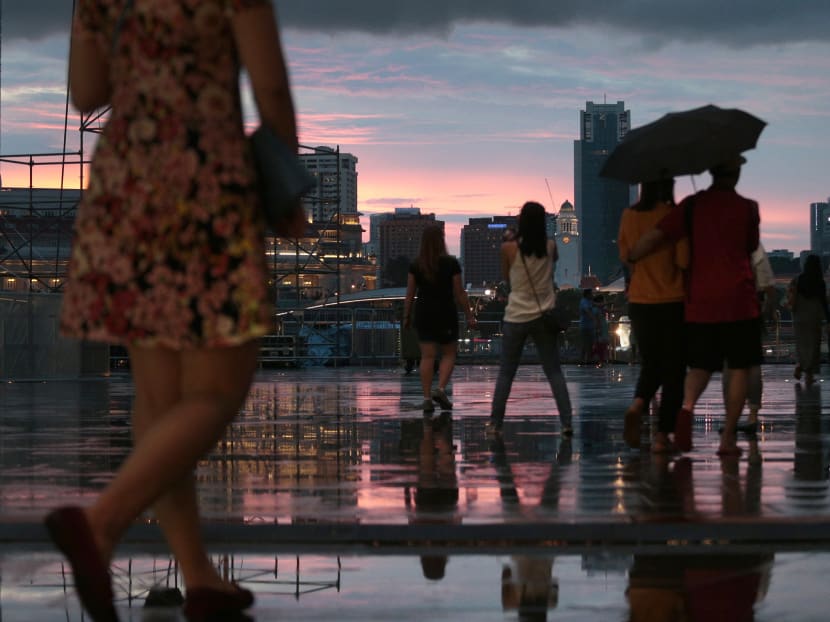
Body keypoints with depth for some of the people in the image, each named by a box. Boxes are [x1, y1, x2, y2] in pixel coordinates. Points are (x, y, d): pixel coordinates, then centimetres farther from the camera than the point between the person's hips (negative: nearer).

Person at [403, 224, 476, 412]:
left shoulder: (416, 265, -1)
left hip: (423, 314, 2)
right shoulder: (451, 263, -7)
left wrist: (406, 316, 10)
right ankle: (441, 388, -6)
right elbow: (459, 293, -5)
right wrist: (469, 315, 2)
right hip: (446, 314, -2)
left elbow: (410, 294, 1)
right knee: (449, 354, 12)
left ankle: (427, 398, 0)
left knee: (427, 356, 3)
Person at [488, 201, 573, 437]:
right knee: (554, 372, 6)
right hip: (544, 316, 2)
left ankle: (495, 423, 9)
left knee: (505, 373, 9)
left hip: (516, 317, -2)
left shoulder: (509, 248, -10)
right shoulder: (550, 247, -2)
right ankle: (566, 422, -4)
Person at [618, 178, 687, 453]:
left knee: (650, 364, 18)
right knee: (673, 370, 6)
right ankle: (662, 435, 3)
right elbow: (684, 261, -16)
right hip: (673, 302, -4)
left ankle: (638, 404, -10)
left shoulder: (630, 216, 0)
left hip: (639, 303, 4)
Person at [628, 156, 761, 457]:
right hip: (738, 299, -2)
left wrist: (630, 260, 10)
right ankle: (728, 437, 1)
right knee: (739, 368, 6)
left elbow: (654, 236, -5)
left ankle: (687, 406, -19)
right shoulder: (747, 208, -1)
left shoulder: (692, 205, 2)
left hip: (699, 300, 2)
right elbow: (751, 247, 12)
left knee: (701, 365, 12)